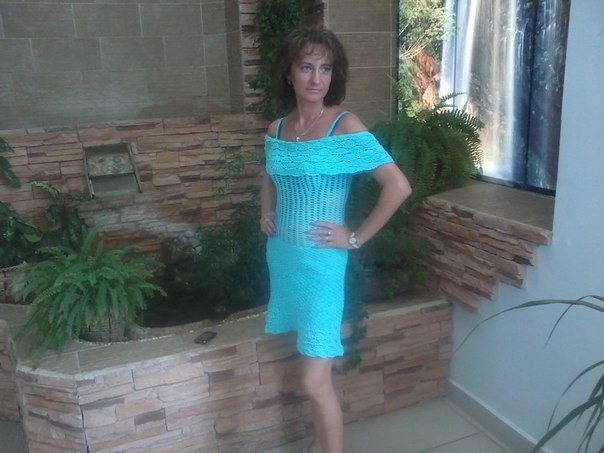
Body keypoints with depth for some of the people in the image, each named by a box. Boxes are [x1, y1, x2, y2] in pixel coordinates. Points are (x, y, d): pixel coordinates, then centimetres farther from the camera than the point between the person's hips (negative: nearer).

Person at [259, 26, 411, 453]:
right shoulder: (276, 129, 4)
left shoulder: (345, 127, -15)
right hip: (282, 257, 6)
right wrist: (266, 212, 10)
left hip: (320, 262, -6)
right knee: (317, 375, 20)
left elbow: (399, 187, -20)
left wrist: (356, 237, -15)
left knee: (315, 381, -3)